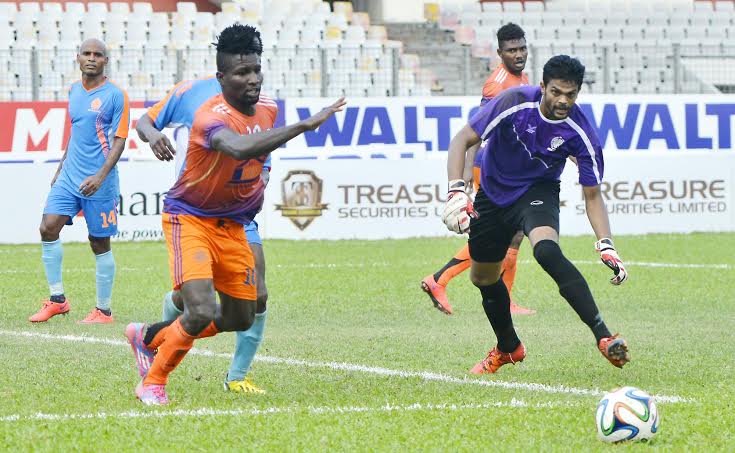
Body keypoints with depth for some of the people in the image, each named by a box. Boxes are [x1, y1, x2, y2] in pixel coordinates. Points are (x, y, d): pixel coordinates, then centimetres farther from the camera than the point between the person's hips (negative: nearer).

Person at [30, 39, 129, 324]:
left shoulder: (115, 95, -7)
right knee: (48, 228, -7)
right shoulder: (74, 90, 12)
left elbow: (119, 140, -10)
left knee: (100, 244, 0)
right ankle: (57, 299, 3)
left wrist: (101, 176, -20)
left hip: (99, 182, -6)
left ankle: (103, 310, 10)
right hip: (70, 177, 6)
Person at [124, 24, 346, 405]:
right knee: (201, 311, -24)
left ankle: (148, 337, 34)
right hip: (190, 219, -8)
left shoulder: (265, 111, -2)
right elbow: (240, 148, -50)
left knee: (240, 318, 14)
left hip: (232, 225, 8)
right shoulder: (212, 115, -28)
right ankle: (153, 382, 0)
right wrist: (304, 125, -53)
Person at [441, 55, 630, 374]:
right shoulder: (514, 103, -24)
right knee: (482, 277, 12)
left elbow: (592, 194, -11)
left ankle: (603, 337, -40)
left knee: (546, 250, -34)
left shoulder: (580, 133, -21)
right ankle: (507, 348, 41)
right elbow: (463, 140, -19)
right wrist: (456, 192, -33)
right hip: (493, 194, 3)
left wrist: (606, 245, -24)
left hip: (538, 192, -3)